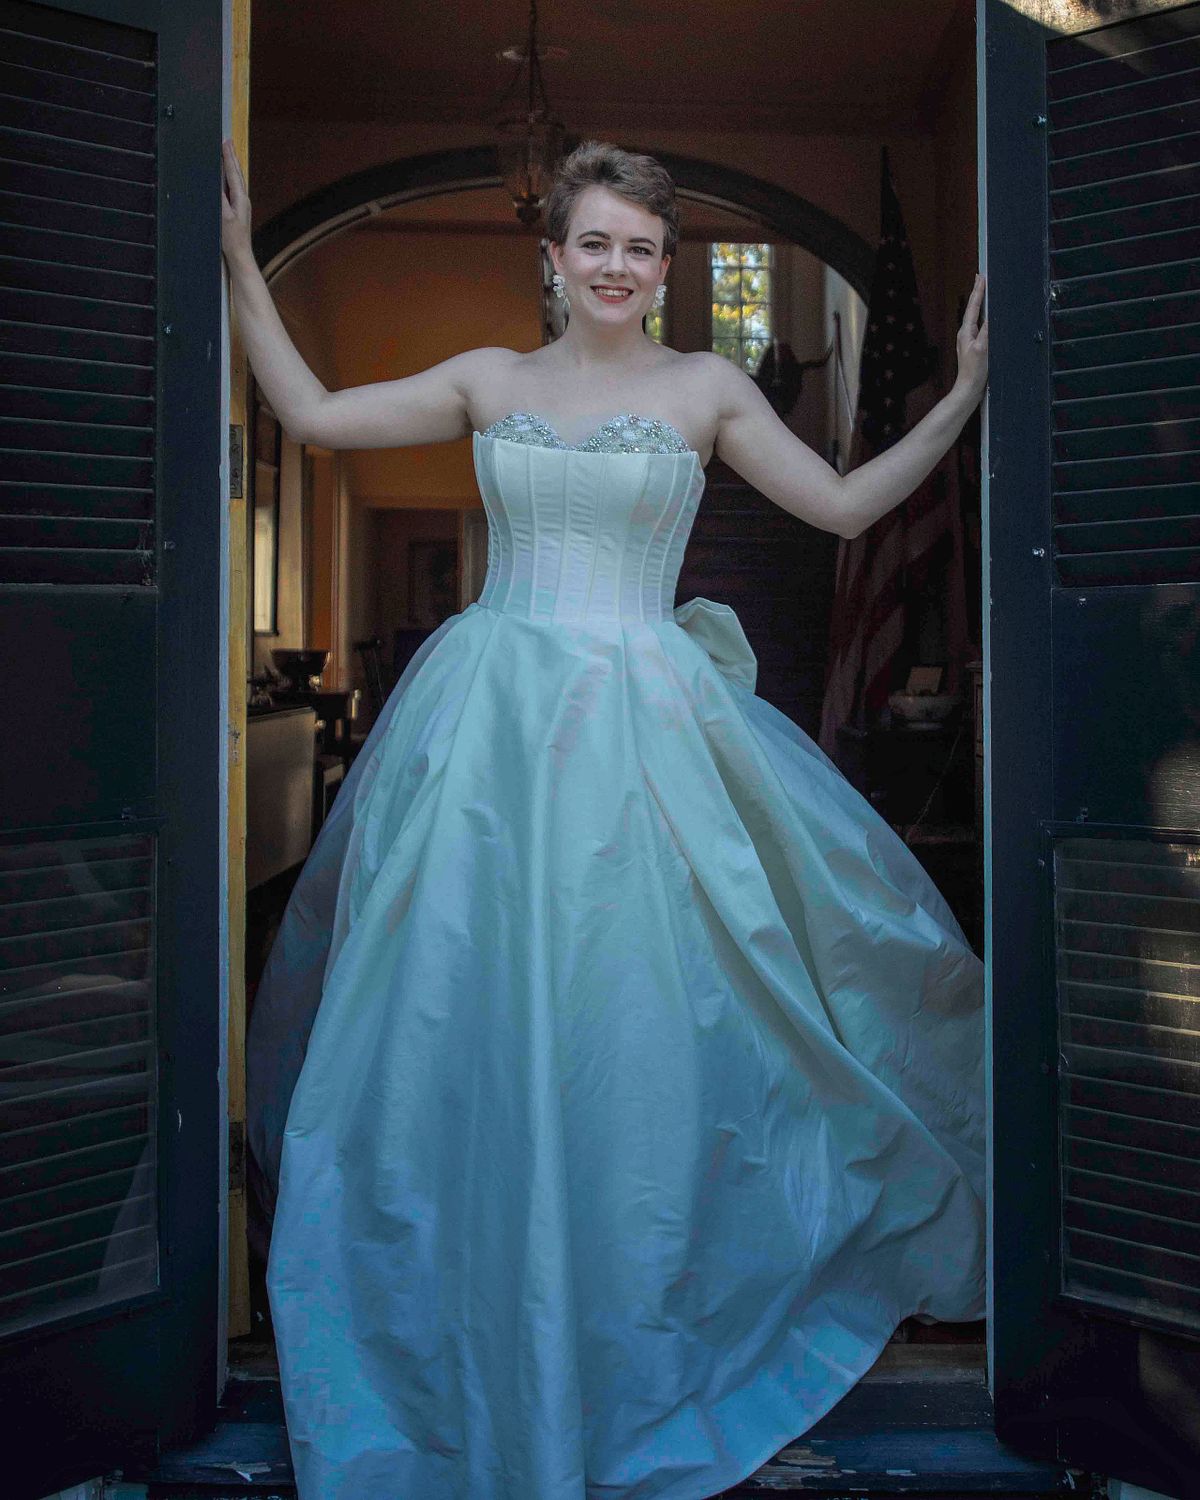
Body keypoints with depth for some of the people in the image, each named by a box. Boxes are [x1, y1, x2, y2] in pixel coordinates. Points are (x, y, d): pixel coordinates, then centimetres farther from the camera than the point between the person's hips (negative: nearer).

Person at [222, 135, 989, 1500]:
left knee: (626, 1020, 1)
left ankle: (626, 1352, 23)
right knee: (469, 1020, 4)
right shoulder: (488, 378, 11)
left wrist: (966, 393, 1)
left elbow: (847, 505, 7)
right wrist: (240, 260, 11)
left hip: (640, 722, -1)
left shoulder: (705, 389, 8)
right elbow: (313, 415, 11)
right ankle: (472, 1354, 25)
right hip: (491, 714, 2)